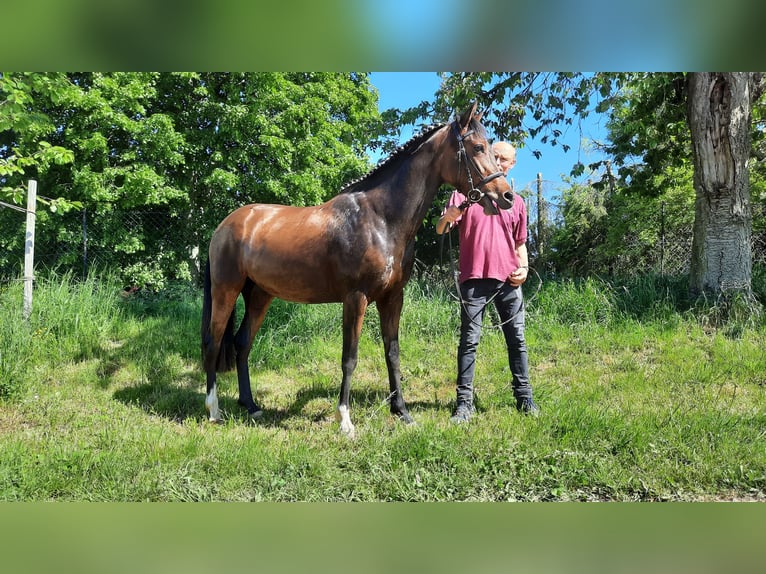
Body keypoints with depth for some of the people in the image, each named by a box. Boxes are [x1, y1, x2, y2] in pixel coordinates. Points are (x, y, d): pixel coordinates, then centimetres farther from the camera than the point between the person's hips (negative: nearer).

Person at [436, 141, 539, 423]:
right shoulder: (465, 192, 7)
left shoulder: (516, 202, 17)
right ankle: (464, 402, 0)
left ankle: (524, 397, 14)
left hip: (509, 279, 3)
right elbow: (440, 230, -1)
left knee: (517, 338, 4)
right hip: (474, 278, -3)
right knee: (469, 340, -4)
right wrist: (447, 217, -24)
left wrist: (524, 268, 2)